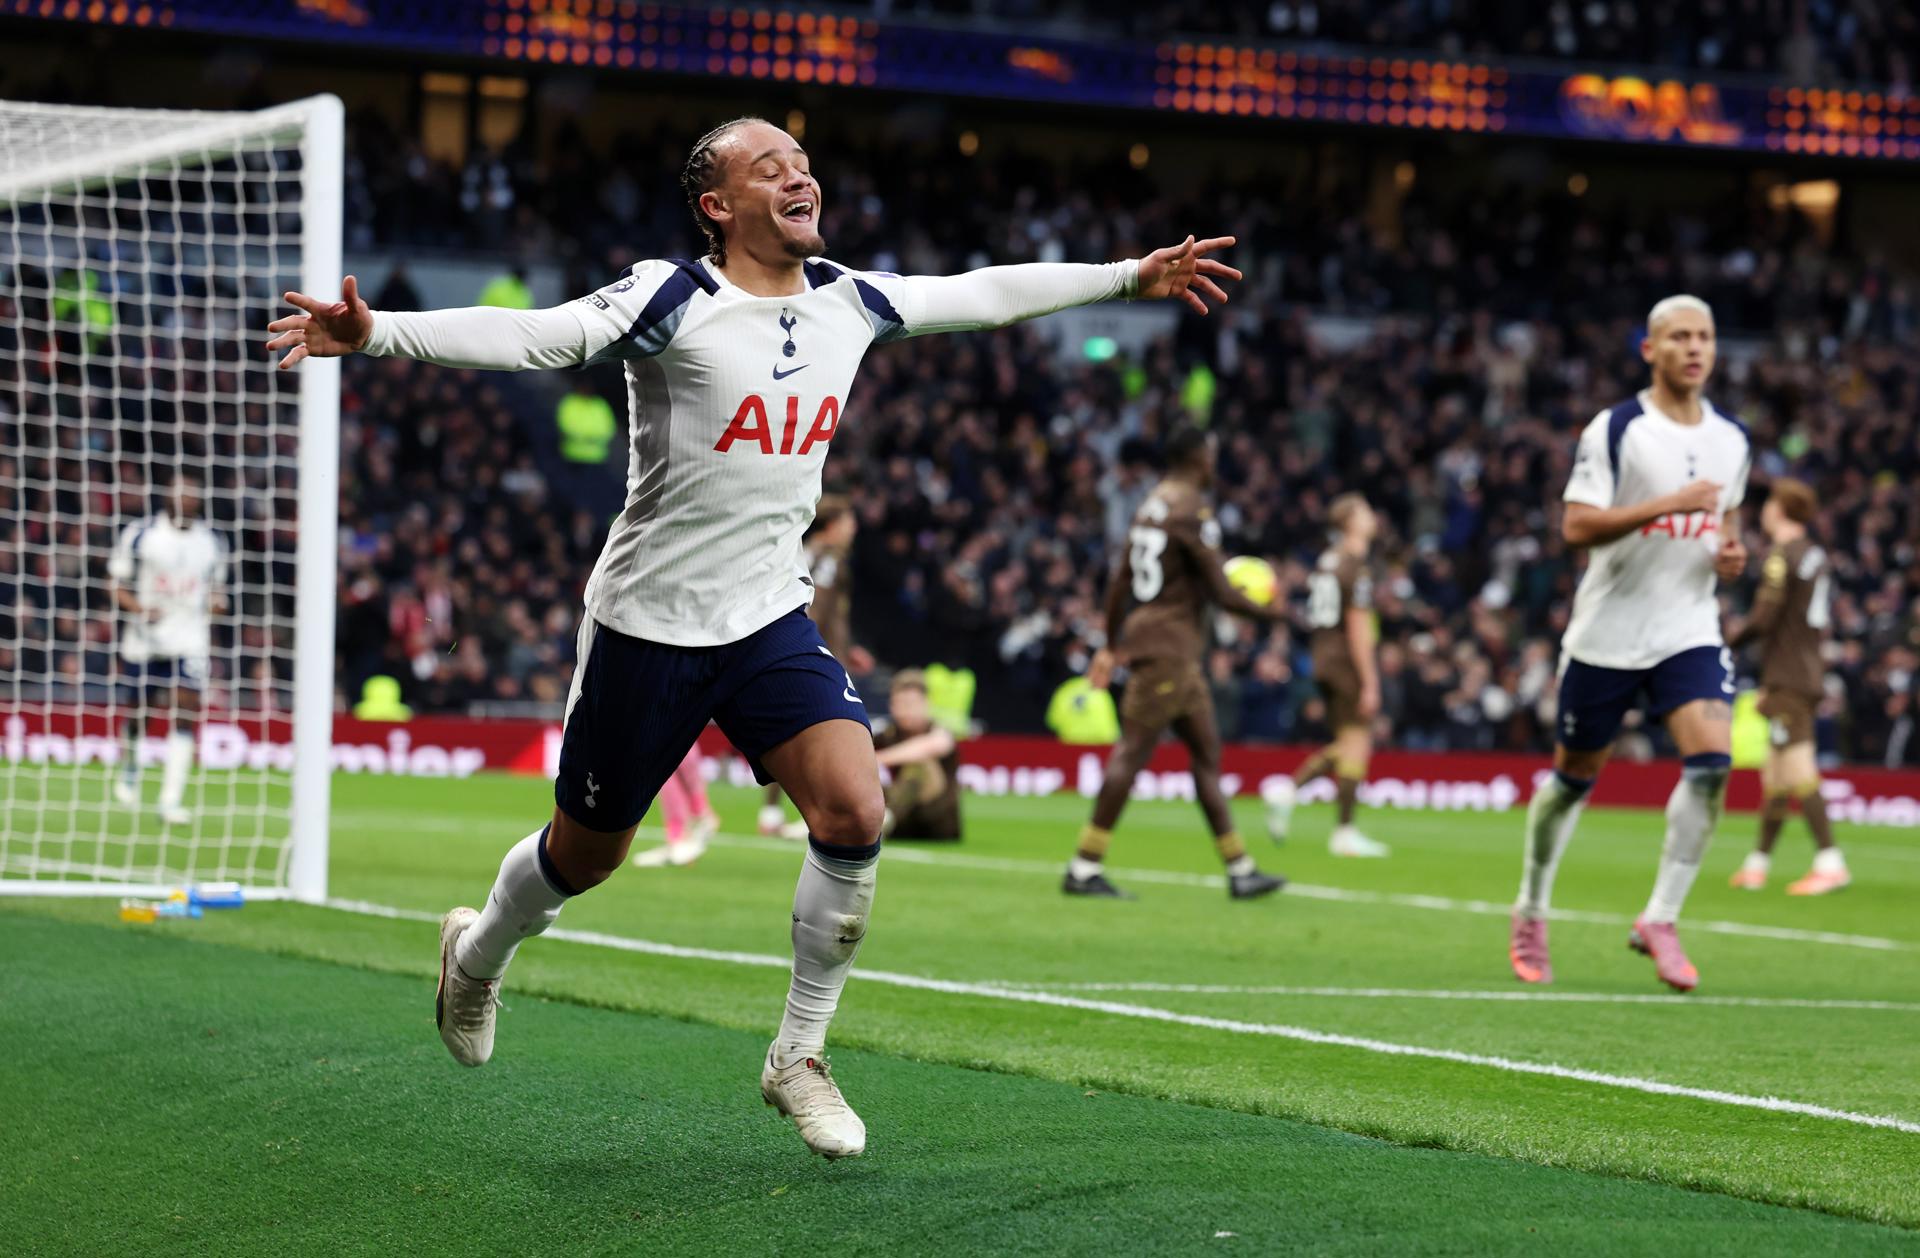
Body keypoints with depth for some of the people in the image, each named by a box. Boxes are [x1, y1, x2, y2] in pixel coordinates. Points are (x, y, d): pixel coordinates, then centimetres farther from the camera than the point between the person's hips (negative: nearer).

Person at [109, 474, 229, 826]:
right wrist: (137, 606, -17)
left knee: (185, 714, -13)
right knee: (138, 711, 11)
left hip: (190, 640, 1)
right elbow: (117, 584, 1)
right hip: (145, 638, -1)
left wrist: (216, 601, -1)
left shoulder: (212, 542, 8)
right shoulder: (140, 534, -2)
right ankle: (129, 768, 43)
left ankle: (171, 800, -15)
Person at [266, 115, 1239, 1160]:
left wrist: (1134, 276, 23)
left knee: (854, 810, -18)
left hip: (771, 620, 4)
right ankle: (476, 953, 45)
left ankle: (798, 1057, -1)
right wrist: (373, 333, -43)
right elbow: (529, 336, -28)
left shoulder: (847, 303, 2)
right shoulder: (671, 302, -16)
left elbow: (984, 293, 16)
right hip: (647, 623, -4)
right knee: (588, 852, 10)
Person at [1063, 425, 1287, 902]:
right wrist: (1268, 611, 3)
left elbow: (1118, 585, 18)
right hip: (1168, 645, -10)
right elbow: (1220, 592, -14)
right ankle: (1084, 867, -11)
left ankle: (1240, 870, 14)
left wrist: (1111, 646, 24)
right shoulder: (1192, 511, -12)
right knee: (1132, 752, -10)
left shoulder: (1151, 505, 16)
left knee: (1207, 751, 11)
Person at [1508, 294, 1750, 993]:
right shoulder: (1615, 430, -9)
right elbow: (1576, 525, -16)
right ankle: (1530, 915, 28)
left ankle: (1659, 920, -8)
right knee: (1574, 778, 7)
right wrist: (1670, 504, -25)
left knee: (1712, 761, -18)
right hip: (1607, 634, -3)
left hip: (1690, 632, 4)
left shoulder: (1731, 439, 8)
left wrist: (1730, 550, 3)